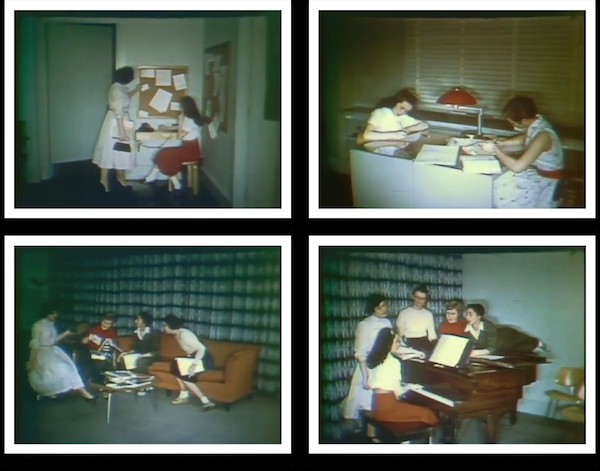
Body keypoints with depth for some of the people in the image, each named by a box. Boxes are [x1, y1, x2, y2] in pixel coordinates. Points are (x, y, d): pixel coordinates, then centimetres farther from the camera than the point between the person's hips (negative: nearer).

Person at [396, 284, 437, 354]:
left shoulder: (428, 314, 16)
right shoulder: (404, 313, 6)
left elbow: (432, 334, 14)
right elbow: (399, 333, 4)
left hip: (424, 342, 3)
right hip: (409, 343, -3)